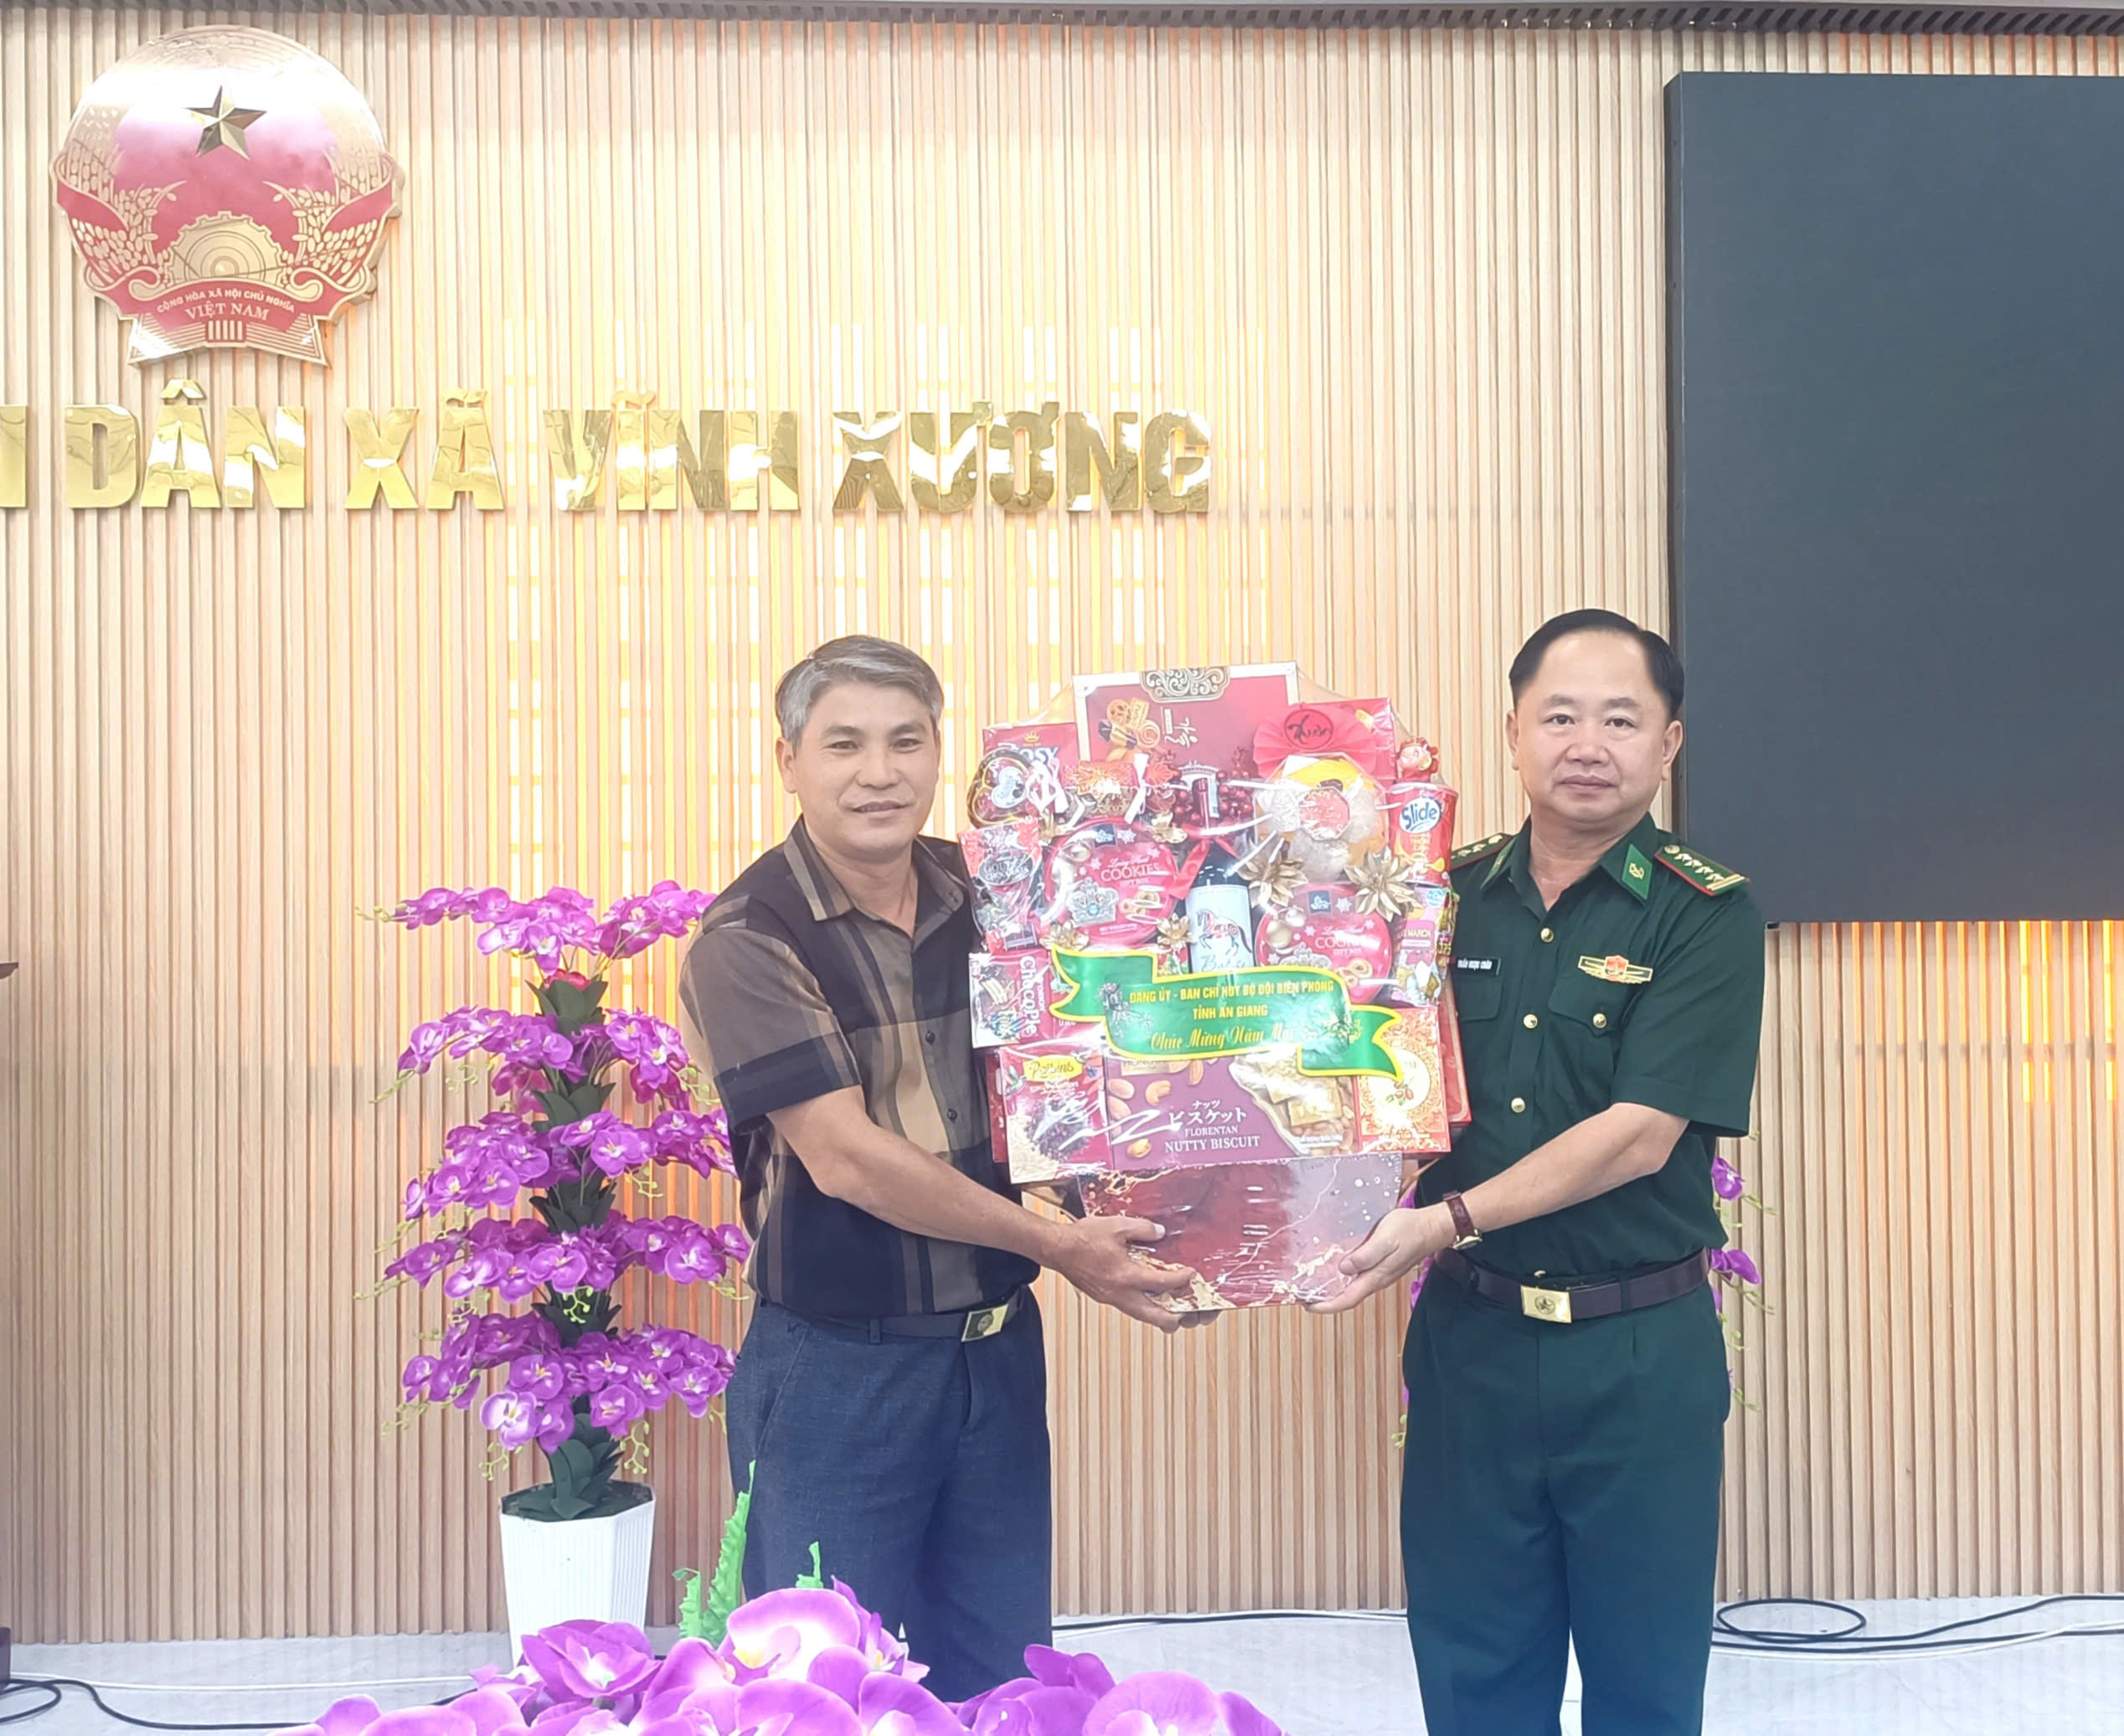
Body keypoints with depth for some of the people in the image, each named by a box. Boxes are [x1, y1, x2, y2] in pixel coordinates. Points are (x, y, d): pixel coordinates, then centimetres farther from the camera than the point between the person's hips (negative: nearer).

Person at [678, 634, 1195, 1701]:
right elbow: (844, 1157, -19)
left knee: (1003, 1678, 16)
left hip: (998, 1345, 5)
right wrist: (1054, 1245, -19)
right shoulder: (749, 940, -13)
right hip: (837, 1365, -5)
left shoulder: (988, 895, 2)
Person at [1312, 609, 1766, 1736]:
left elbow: (1640, 1133, -17)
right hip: (1467, 1337, 3)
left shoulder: (1704, 916, -8)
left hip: (1640, 1353, -3)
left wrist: (1450, 1220, -23)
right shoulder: (1444, 899, 3)